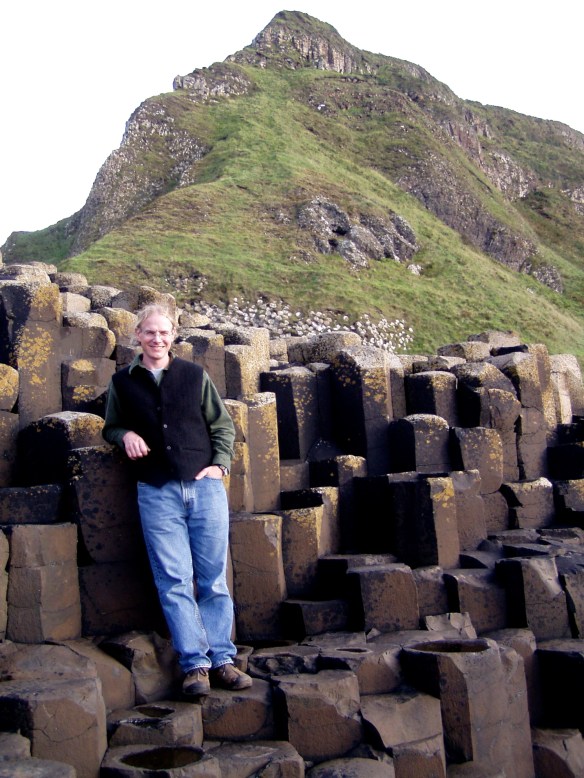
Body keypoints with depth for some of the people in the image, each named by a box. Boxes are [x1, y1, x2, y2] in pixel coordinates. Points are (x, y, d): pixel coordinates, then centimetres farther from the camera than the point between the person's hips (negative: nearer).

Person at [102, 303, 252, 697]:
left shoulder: (195, 375, 8)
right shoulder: (122, 383, 9)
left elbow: (224, 425, 13)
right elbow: (111, 427, 20)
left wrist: (220, 464, -1)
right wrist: (126, 435, -3)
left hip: (205, 487, 0)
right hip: (157, 493, 0)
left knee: (214, 578, 1)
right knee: (174, 581, -5)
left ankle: (221, 660, 8)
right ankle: (195, 664, -1)